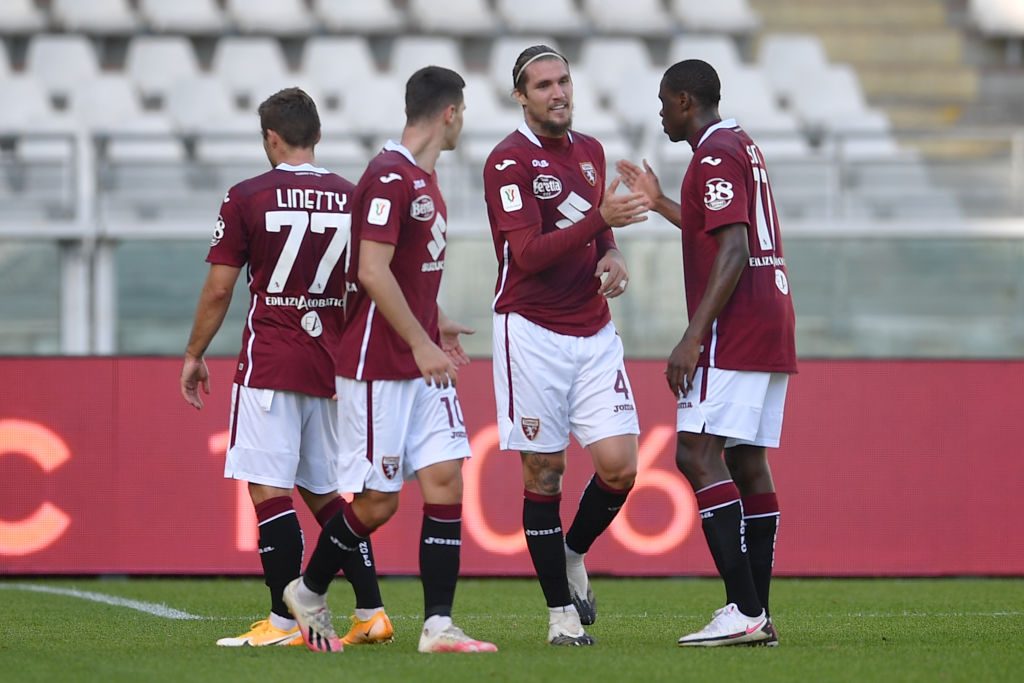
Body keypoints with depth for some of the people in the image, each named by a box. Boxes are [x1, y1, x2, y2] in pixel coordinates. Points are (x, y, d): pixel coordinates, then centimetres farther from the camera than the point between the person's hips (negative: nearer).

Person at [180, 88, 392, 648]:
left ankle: (284, 622, -10)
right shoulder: (352, 198, 6)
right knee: (323, 490, 15)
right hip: (333, 363, 5)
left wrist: (194, 357, 7)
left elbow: (219, 290, -4)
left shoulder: (247, 198, -6)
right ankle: (371, 612, 10)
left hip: (269, 364, -5)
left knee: (269, 488, -5)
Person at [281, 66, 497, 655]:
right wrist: (420, 344, -21)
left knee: (446, 480, -2)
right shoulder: (390, 177, -16)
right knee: (376, 501, -2)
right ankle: (309, 592, 21)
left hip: (423, 364, 9)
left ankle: (438, 625, -4)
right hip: (377, 368, -9)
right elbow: (372, 272, -22)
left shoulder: (425, 179, 14)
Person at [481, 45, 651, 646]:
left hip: (594, 332, 5)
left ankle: (573, 554, 22)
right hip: (533, 332, -5)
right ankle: (561, 611, 6)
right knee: (544, 472, -2)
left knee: (619, 465, -6)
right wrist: (601, 219, -29)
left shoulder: (591, 151, 13)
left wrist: (613, 255, 3)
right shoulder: (509, 161, -9)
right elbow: (528, 253, -19)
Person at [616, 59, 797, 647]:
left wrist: (693, 338, -22)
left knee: (698, 455, -14)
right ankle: (759, 616, 6)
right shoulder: (744, 147, 20)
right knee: (749, 461, 8)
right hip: (772, 332, 10)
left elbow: (732, 253, -20)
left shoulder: (716, 157, -11)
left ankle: (744, 609, -22)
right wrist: (661, 202, 40)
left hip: (733, 333, -10)